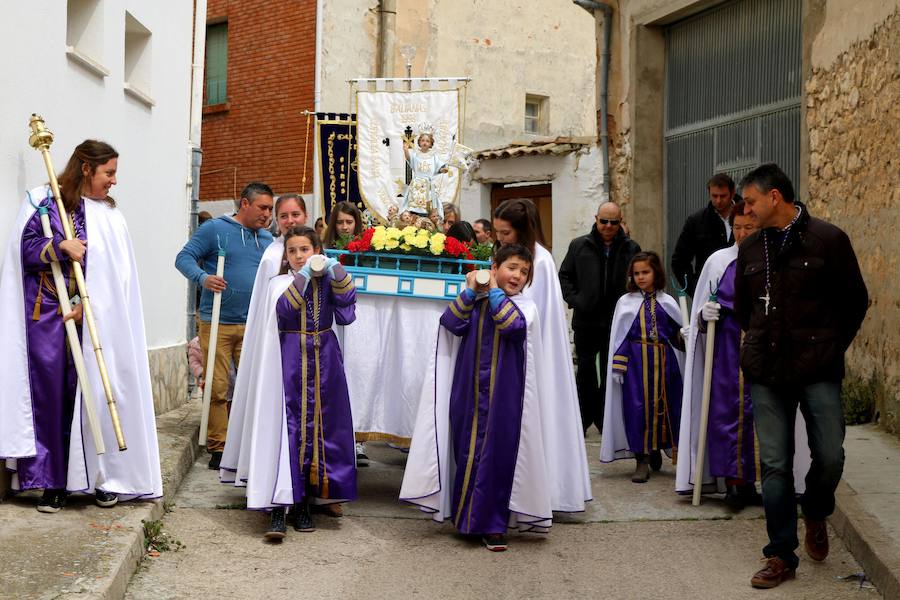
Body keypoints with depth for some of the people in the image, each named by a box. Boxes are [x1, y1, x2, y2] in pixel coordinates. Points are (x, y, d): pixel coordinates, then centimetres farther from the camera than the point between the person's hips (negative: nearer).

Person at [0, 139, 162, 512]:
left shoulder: (110, 216, 10)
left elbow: (115, 274, 3)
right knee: (50, 394, -2)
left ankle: (102, 476, 9)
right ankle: (52, 480, 4)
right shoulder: (42, 200, 4)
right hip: (46, 315, -2)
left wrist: (86, 305, -9)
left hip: (92, 318, 2)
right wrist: (61, 246, -17)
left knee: (93, 394, 0)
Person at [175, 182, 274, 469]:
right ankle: (218, 447, 7)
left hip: (253, 326, 5)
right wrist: (203, 277, -26)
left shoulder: (267, 238, 14)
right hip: (217, 323, -4)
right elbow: (184, 258, -8)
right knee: (217, 388, -1)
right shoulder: (214, 229, -4)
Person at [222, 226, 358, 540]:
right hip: (290, 360, -3)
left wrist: (336, 272, -18)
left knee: (318, 428, 4)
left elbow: (346, 300, -8)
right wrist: (303, 277, -21)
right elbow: (283, 309, -16)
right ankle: (278, 509, -13)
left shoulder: (328, 281, 10)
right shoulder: (280, 283, 3)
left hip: (324, 360, 3)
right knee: (286, 428, -10)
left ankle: (304, 504, 14)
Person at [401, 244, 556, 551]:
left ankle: (492, 525, 4)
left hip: (503, 396, -2)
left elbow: (512, 324, -19)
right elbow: (451, 323, -8)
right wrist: (471, 290, -10)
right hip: (468, 393, 2)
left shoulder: (524, 306, 1)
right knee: (466, 452, 9)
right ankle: (466, 514, 25)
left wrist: (494, 291, -10)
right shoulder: (471, 300, 7)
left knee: (497, 455, -3)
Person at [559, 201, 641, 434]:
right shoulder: (579, 246, 4)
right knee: (585, 370, 7)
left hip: (617, 322, 0)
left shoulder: (631, 249, 2)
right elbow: (564, 276, 11)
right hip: (586, 320, 0)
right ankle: (584, 417, 17)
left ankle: (605, 417, 17)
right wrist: (574, 300, -2)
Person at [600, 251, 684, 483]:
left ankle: (656, 450, 27)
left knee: (663, 407, 6)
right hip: (636, 362, -2)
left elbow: (678, 334, 11)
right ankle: (642, 460, 0)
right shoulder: (626, 302, 5)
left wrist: (685, 336, -9)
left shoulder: (667, 302, 9)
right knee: (637, 408, -6)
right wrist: (618, 364, -4)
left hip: (663, 361, 2)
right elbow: (619, 337, 3)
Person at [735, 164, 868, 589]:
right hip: (765, 372, 3)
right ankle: (782, 556, 12)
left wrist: (832, 347, 3)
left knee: (830, 456, -2)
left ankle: (815, 514, 31)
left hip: (818, 372, -3)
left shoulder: (828, 240, -5)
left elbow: (855, 301, 2)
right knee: (774, 465, 3)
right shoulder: (750, 249, 9)